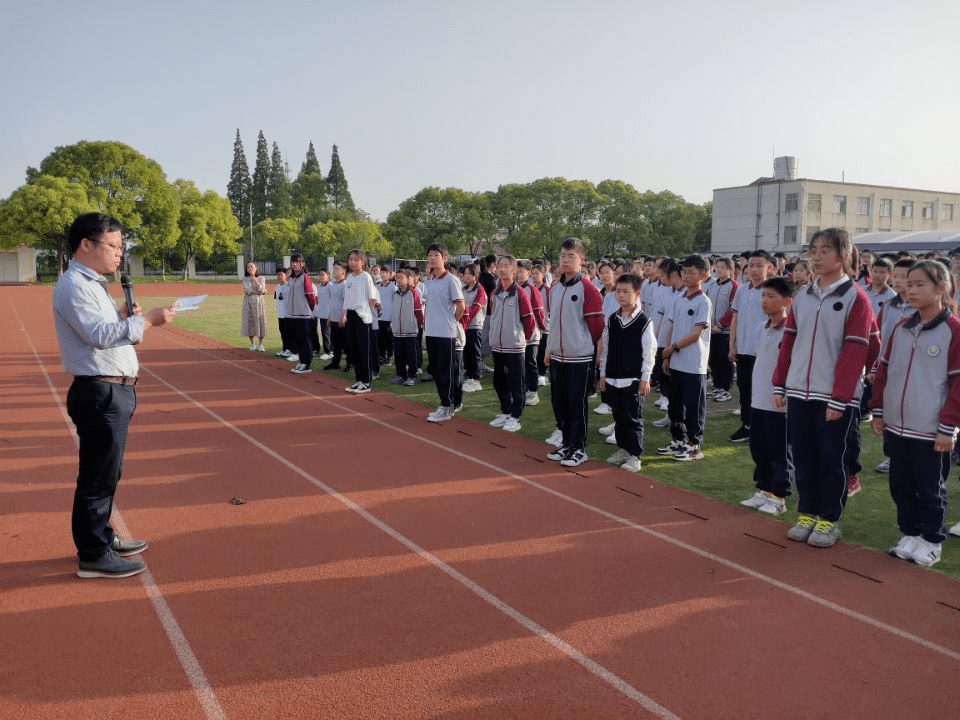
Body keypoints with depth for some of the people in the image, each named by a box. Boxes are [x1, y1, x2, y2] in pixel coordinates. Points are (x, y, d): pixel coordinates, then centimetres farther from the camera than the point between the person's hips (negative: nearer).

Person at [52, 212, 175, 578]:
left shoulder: (92, 284, 18)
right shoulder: (73, 286, -14)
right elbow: (100, 335, -25)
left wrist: (120, 315, 3)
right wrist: (146, 321, -23)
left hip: (114, 392, 11)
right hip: (100, 394, -11)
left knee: (107, 473, 20)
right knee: (98, 476, -3)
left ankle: (102, 537, 34)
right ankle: (93, 556, 7)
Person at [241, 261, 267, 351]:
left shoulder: (261, 278, 6)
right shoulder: (245, 279, 6)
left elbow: (262, 289, -10)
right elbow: (247, 290, -7)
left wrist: (254, 279, -11)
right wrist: (260, 292, -7)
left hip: (259, 302, -1)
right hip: (249, 302, 1)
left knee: (260, 321, -4)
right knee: (250, 322, 1)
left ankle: (260, 344, 5)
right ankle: (252, 343, 15)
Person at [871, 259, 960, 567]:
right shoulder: (901, 329, 8)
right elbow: (884, 370, 13)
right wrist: (879, 411, 10)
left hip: (931, 432, -6)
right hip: (897, 427, 6)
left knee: (930, 490, 7)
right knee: (901, 485, 14)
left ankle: (931, 542, 21)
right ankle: (910, 534, 28)